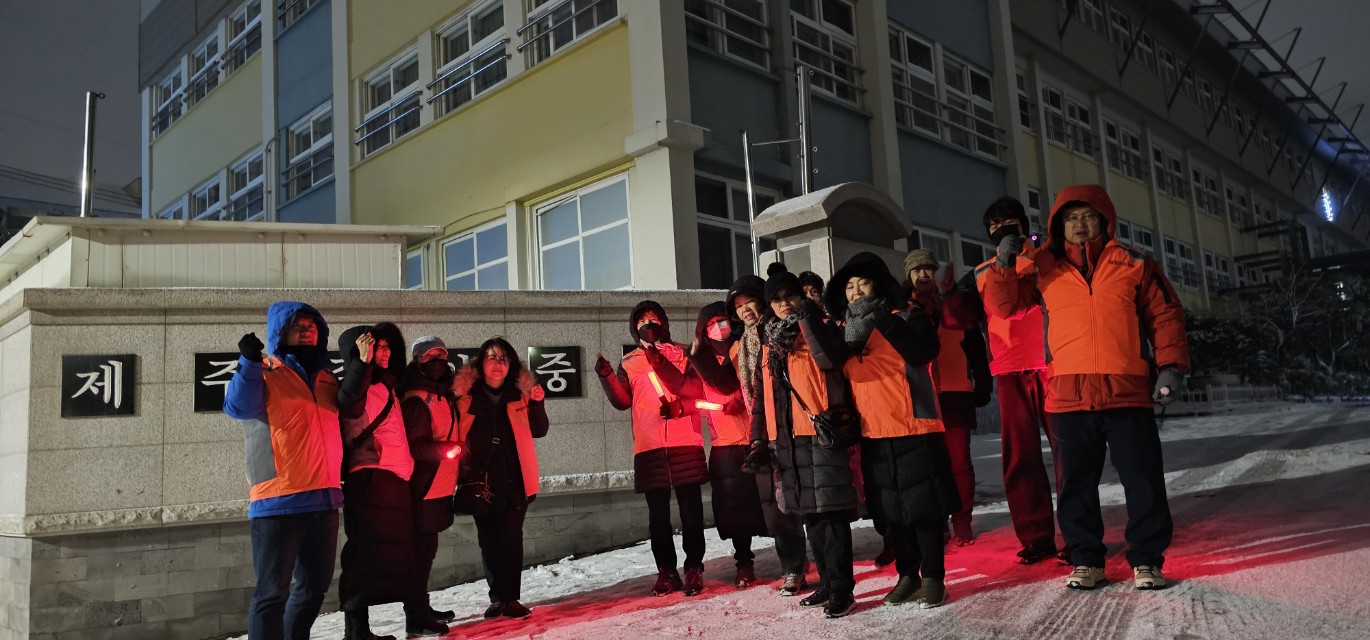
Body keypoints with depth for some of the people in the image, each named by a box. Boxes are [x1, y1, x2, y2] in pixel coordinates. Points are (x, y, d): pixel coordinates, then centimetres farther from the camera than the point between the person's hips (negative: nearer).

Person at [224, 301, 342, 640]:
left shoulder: (327, 379, 18)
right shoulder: (264, 374, 1)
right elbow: (238, 407, -19)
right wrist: (250, 362, -28)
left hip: (324, 497, 7)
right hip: (279, 499, -7)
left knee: (315, 585, 16)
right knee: (273, 591, -6)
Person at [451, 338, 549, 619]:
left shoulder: (520, 393, 3)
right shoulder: (465, 394, 0)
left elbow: (539, 431, 7)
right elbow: (454, 432, 5)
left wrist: (537, 403, -8)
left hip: (514, 478, 0)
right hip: (480, 478, 0)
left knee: (511, 537, -3)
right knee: (488, 539, 9)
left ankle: (510, 598, 3)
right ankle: (497, 597, 21)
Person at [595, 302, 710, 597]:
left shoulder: (681, 353, 11)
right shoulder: (629, 362, 15)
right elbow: (623, 401, 6)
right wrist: (607, 376, -7)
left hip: (685, 442, -2)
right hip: (649, 447, 2)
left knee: (690, 509, -2)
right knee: (658, 514, 5)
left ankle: (694, 568, 6)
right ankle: (666, 572, 12)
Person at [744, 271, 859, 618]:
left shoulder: (819, 329, 2)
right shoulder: (768, 345, 18)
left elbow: (830, 359, -22)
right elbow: (761, 398, 19)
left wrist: (807, 318, -20)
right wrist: (760, 441, 11)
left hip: (822, 434, -6)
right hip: (786, 440, 6)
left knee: (830, 512, -7)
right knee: (810, 514, 11)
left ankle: (841, 589, 0)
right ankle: (827, 583, 21)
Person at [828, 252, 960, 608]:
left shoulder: (907, 316, -2)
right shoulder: (846, 330, 12)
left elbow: (923, 352, -19)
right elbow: (836, 370, 0)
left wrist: (881, 319, -23)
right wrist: (852, 335, -14)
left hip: (915, 428, -5)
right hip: (873, 434, 5)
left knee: (923, 506, 0)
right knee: (890, 510, 10)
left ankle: (933, 578, 10)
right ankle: (907, 575, 23)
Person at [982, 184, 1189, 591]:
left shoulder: (1134, 265, 8)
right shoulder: (1045, 272, 11)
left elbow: (1165, 315, 7)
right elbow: (1004, 303, 12)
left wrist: (1171, 365, -3)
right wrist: (1004, 265, -5)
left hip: (1127, 393, -1)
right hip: (1068, 397, 1)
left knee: (1143, 481, 4)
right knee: (1077, 484, 7)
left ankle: (1146, 560, 18)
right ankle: (1086, 560, 20)